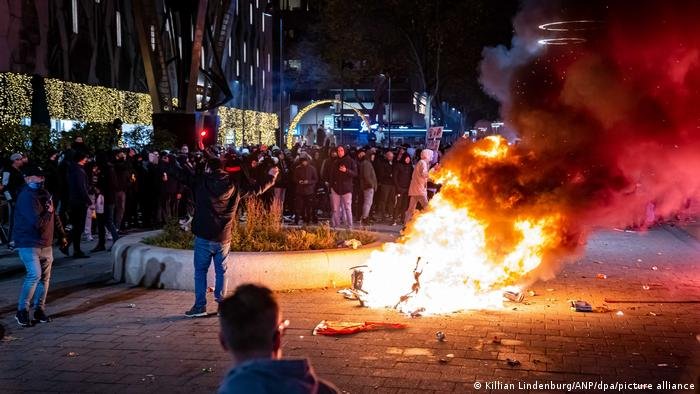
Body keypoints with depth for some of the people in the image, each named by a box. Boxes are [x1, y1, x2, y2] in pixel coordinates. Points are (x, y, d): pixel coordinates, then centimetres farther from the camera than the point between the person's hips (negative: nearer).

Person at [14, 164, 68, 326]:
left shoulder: (44, 194, 10)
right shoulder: (26, 197, -18)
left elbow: (54, 217, 19)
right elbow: (38, 222, -27)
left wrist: (62, 236, 20)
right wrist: (48, 212, -9)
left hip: (46, 243, 8)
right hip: (28, 243, -8)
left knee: (45, 276, 9)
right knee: (35, 274, -17)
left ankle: (39, 309, 20)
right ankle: (22, 310, -5)